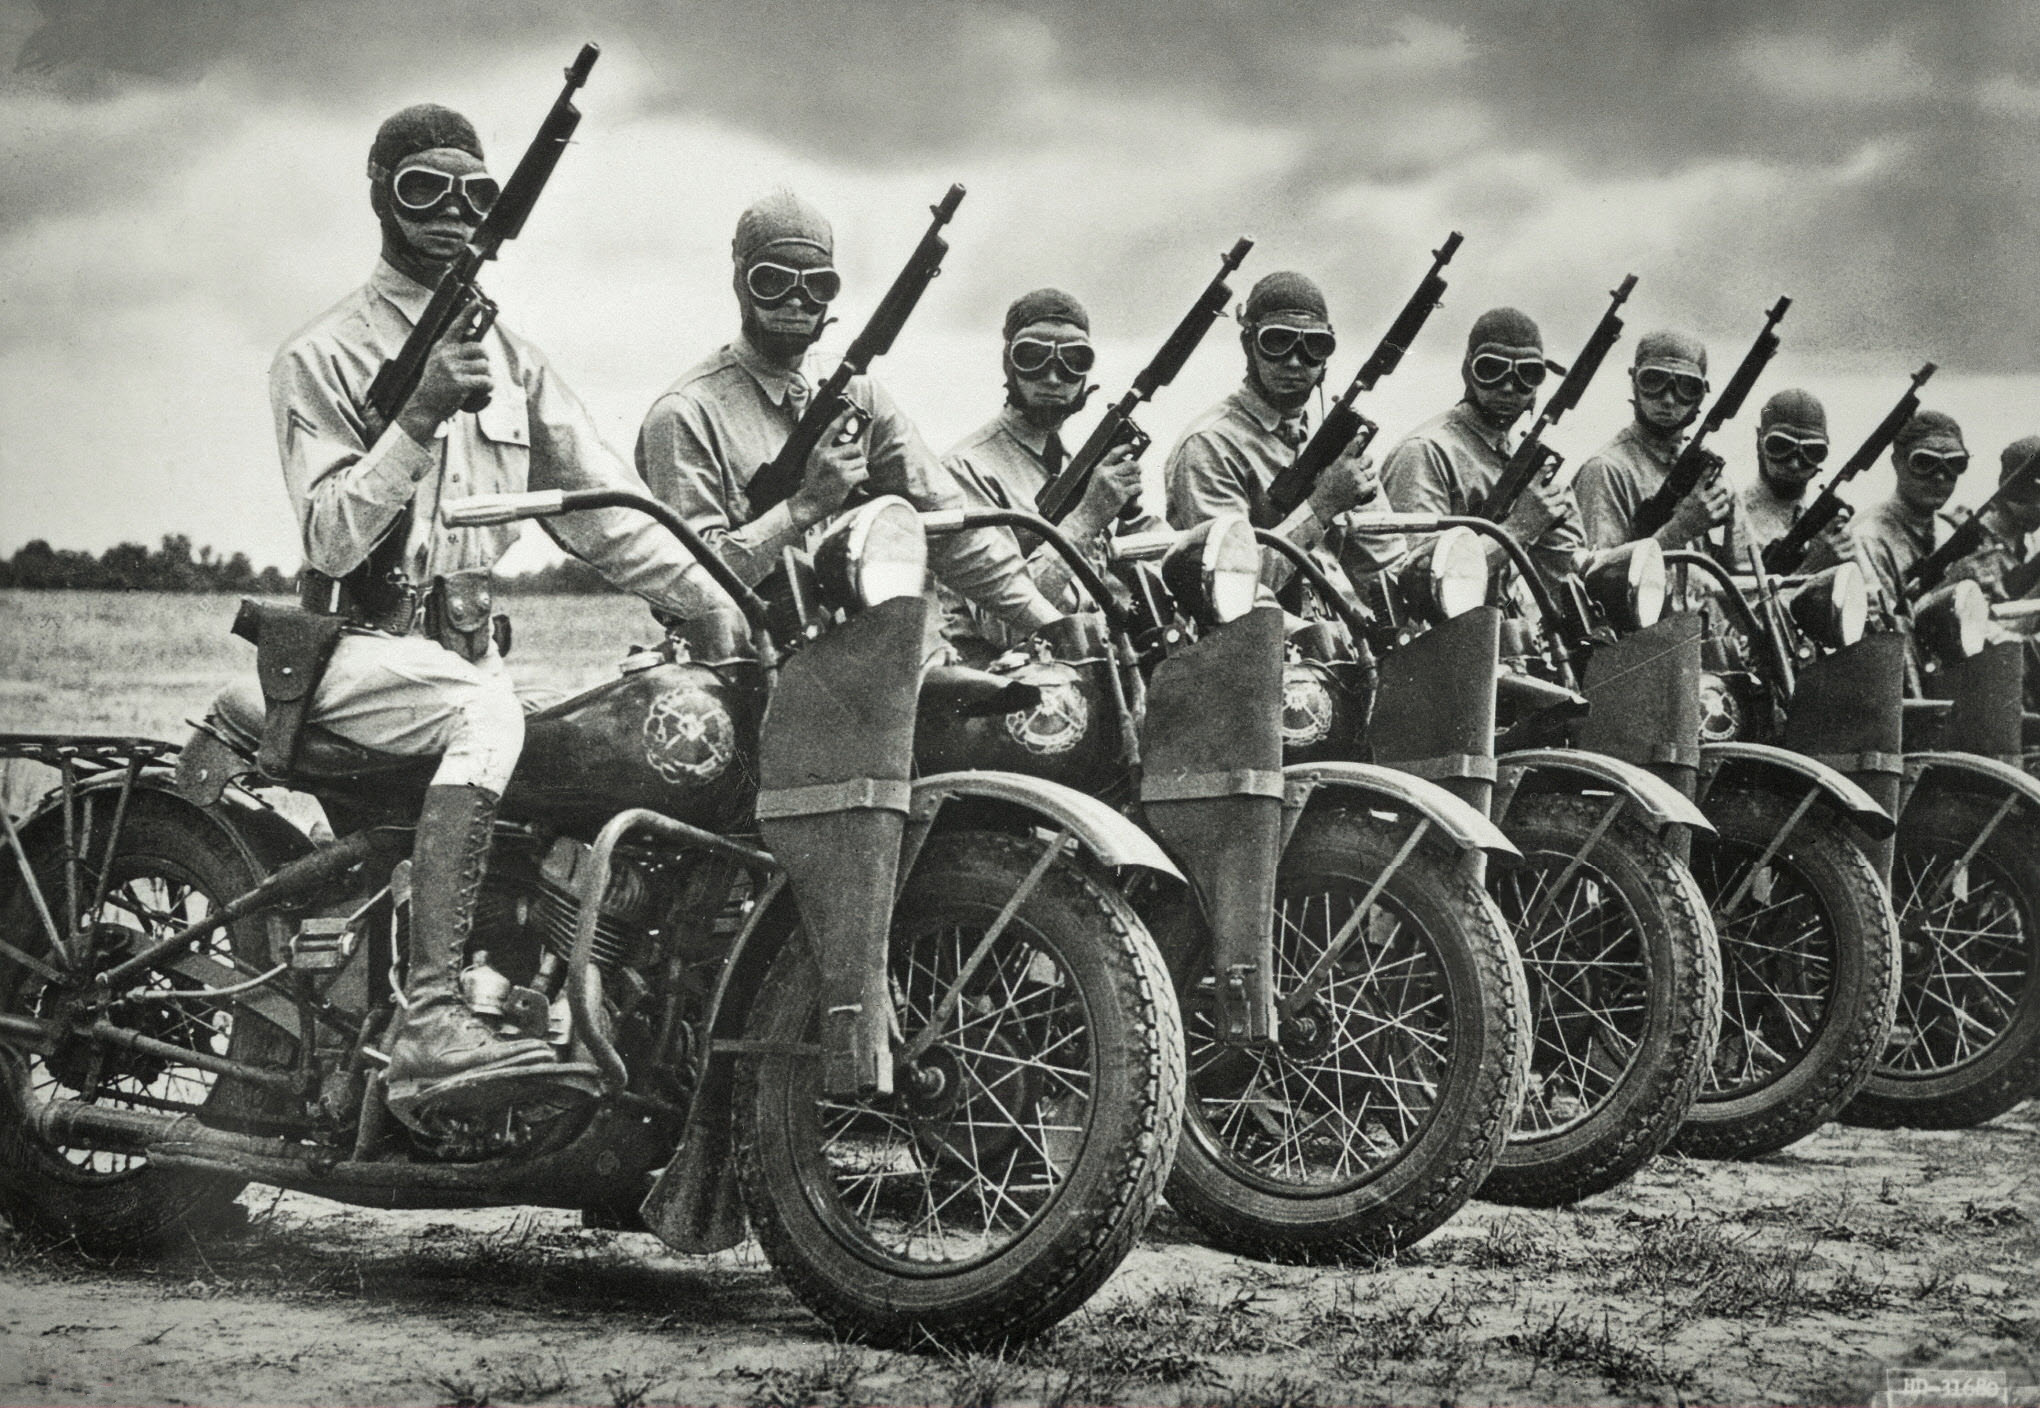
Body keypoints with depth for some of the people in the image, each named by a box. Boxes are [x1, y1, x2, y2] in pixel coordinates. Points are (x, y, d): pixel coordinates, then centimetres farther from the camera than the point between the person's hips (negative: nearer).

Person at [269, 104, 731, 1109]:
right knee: (486, 718, -37)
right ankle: (429, 1029, -48)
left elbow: (601, 511, 11)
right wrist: (419, 416, -25)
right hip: (361, 647, -7)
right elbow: (333, 537, -13)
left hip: (467, 644, 7)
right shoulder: (324, 357, -1)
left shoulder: (512, 358, 17)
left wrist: (723, 605, -2)